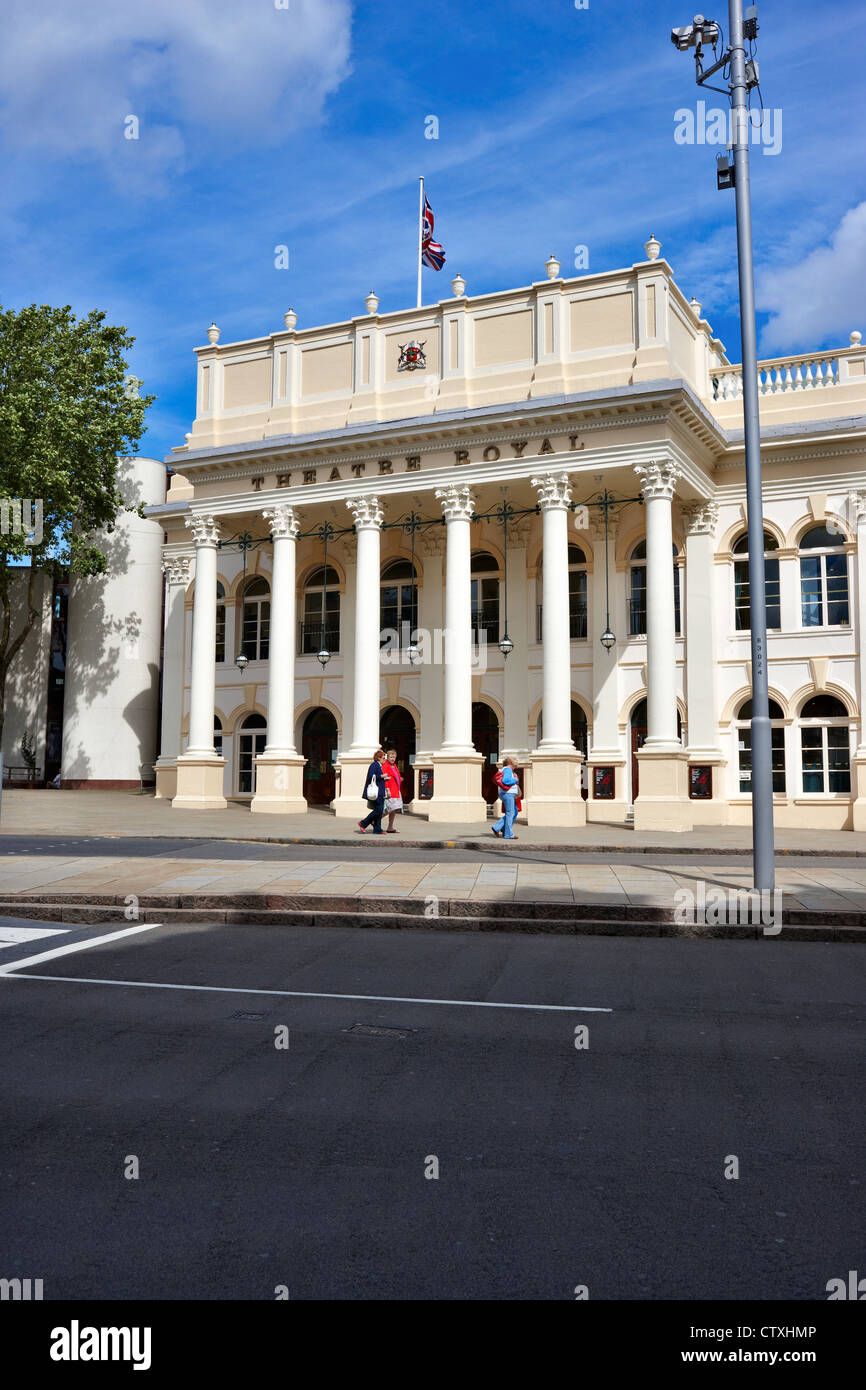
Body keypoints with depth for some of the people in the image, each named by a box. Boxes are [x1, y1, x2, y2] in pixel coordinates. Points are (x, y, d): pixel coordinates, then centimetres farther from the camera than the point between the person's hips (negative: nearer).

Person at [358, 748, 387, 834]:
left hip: (380, 792, 10)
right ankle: (363, 823, -1)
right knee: (378, 810, -11)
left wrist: (385, 778, 12)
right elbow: (371, 776, -22)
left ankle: (377, 829, 8)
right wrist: (381, 776, -15)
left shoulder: (379, 766, 18)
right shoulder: (374, 765, -11)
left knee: (380, 811, 6)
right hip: (376, 792, -10)